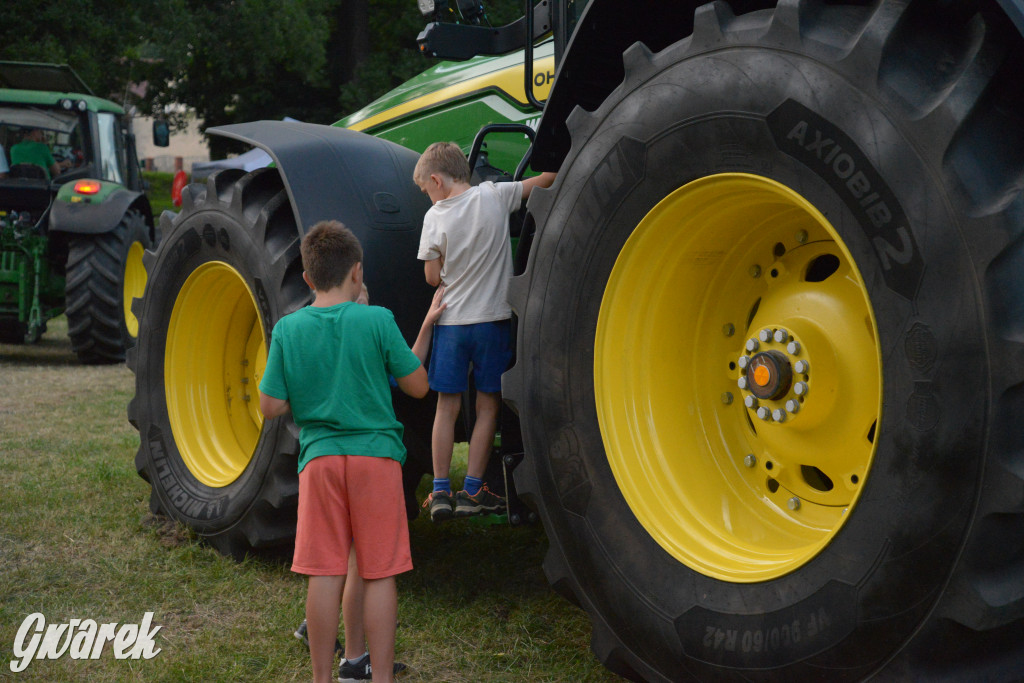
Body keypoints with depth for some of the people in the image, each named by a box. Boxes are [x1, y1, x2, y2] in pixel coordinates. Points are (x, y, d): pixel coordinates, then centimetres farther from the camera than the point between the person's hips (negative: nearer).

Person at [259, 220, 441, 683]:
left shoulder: (288, 329, 0)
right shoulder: (377, 321, -6)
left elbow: (270, 408, 1)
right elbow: (418, 386, 1)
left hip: (319, 459, 2)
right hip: (376, 455, -2)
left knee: (324, 575, 7)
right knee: (379, 574, 4)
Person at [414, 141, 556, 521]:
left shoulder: (436, 217, -5)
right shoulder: (494, 196, -3)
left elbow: (433, 278, -1)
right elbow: (545, 180, 6)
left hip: (450, 320, 0)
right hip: (493, 319, 0)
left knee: (447, 407, 9)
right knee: (488, 407, 7)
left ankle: (441, 492, 7)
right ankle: (472, 492, 8)